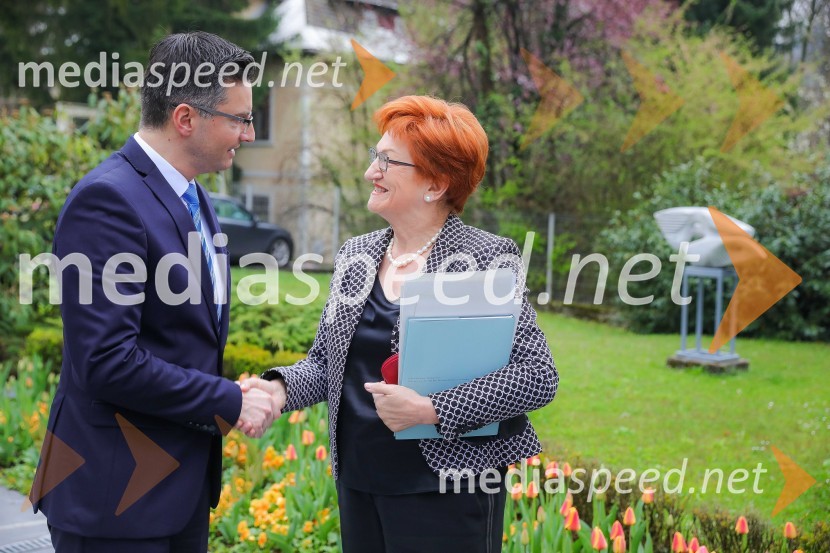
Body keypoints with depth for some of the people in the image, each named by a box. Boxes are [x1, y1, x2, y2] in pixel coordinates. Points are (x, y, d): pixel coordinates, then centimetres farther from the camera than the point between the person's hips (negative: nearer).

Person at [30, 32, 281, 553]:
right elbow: (105, 361, -24)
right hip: (117, 494, -8)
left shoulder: (194, 199, 10)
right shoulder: (107, 199, -19)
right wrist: (229, 401, -17)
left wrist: (232, 397, 3)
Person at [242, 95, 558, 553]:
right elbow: (327, 362, 12)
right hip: (358, 486, 6)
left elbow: (538, 376, -16)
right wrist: (281, 387, -8)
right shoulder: (355, 255, 6)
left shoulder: (487, 258, -11)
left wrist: (431, 410, -22)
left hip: (446, 491, -5)